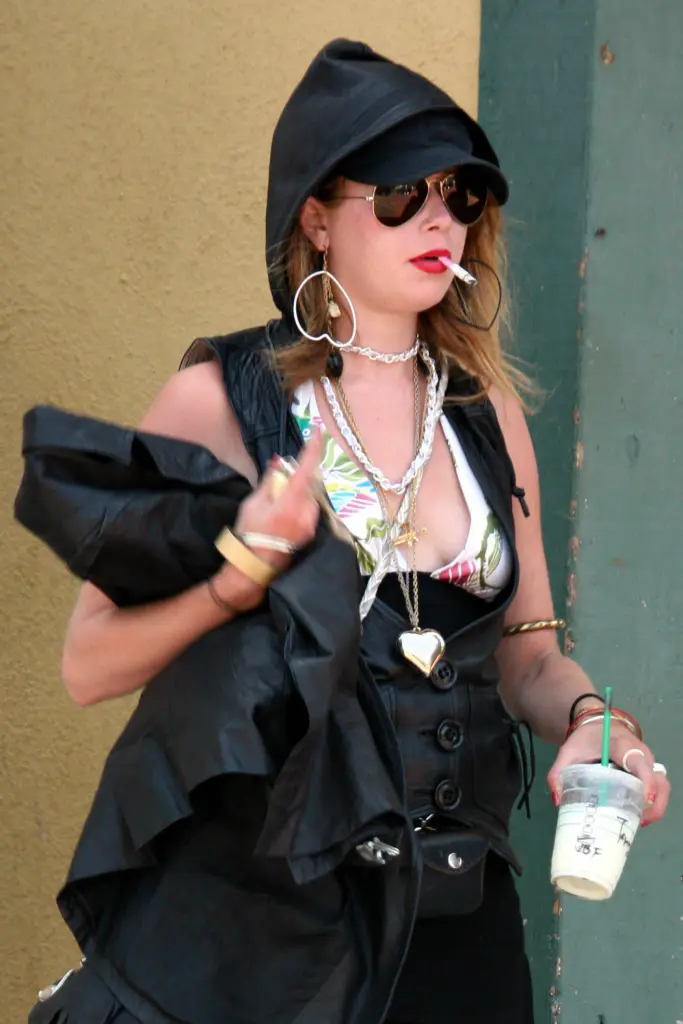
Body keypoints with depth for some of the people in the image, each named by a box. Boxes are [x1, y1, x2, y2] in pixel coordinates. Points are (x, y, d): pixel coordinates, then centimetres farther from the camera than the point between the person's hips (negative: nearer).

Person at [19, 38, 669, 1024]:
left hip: (450, 912, 4)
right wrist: (241, 573, -22)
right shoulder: (221, 402, -6)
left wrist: (589, 720, -8)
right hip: (242, 904, -4)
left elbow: (526, 653, 12)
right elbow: (89, 665, -8)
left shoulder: (489, 412, 7)